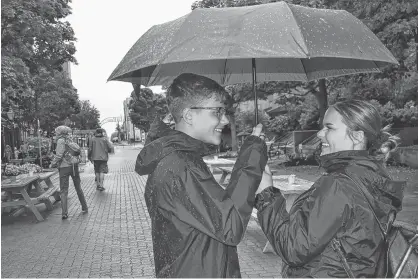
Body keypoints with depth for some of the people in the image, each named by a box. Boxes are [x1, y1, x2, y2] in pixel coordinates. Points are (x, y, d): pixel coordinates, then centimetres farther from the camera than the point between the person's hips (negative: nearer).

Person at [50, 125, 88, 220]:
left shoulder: (61, 141, -8)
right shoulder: (69, 140, 12)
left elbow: (59, 155, -15)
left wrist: (52, 164, -1)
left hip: (64, 167, -6)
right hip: (74, 165, 6)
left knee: (63, 191, -2)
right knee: (78, 188, 18)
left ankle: (64, 213, -10)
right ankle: (84, 208, 25)